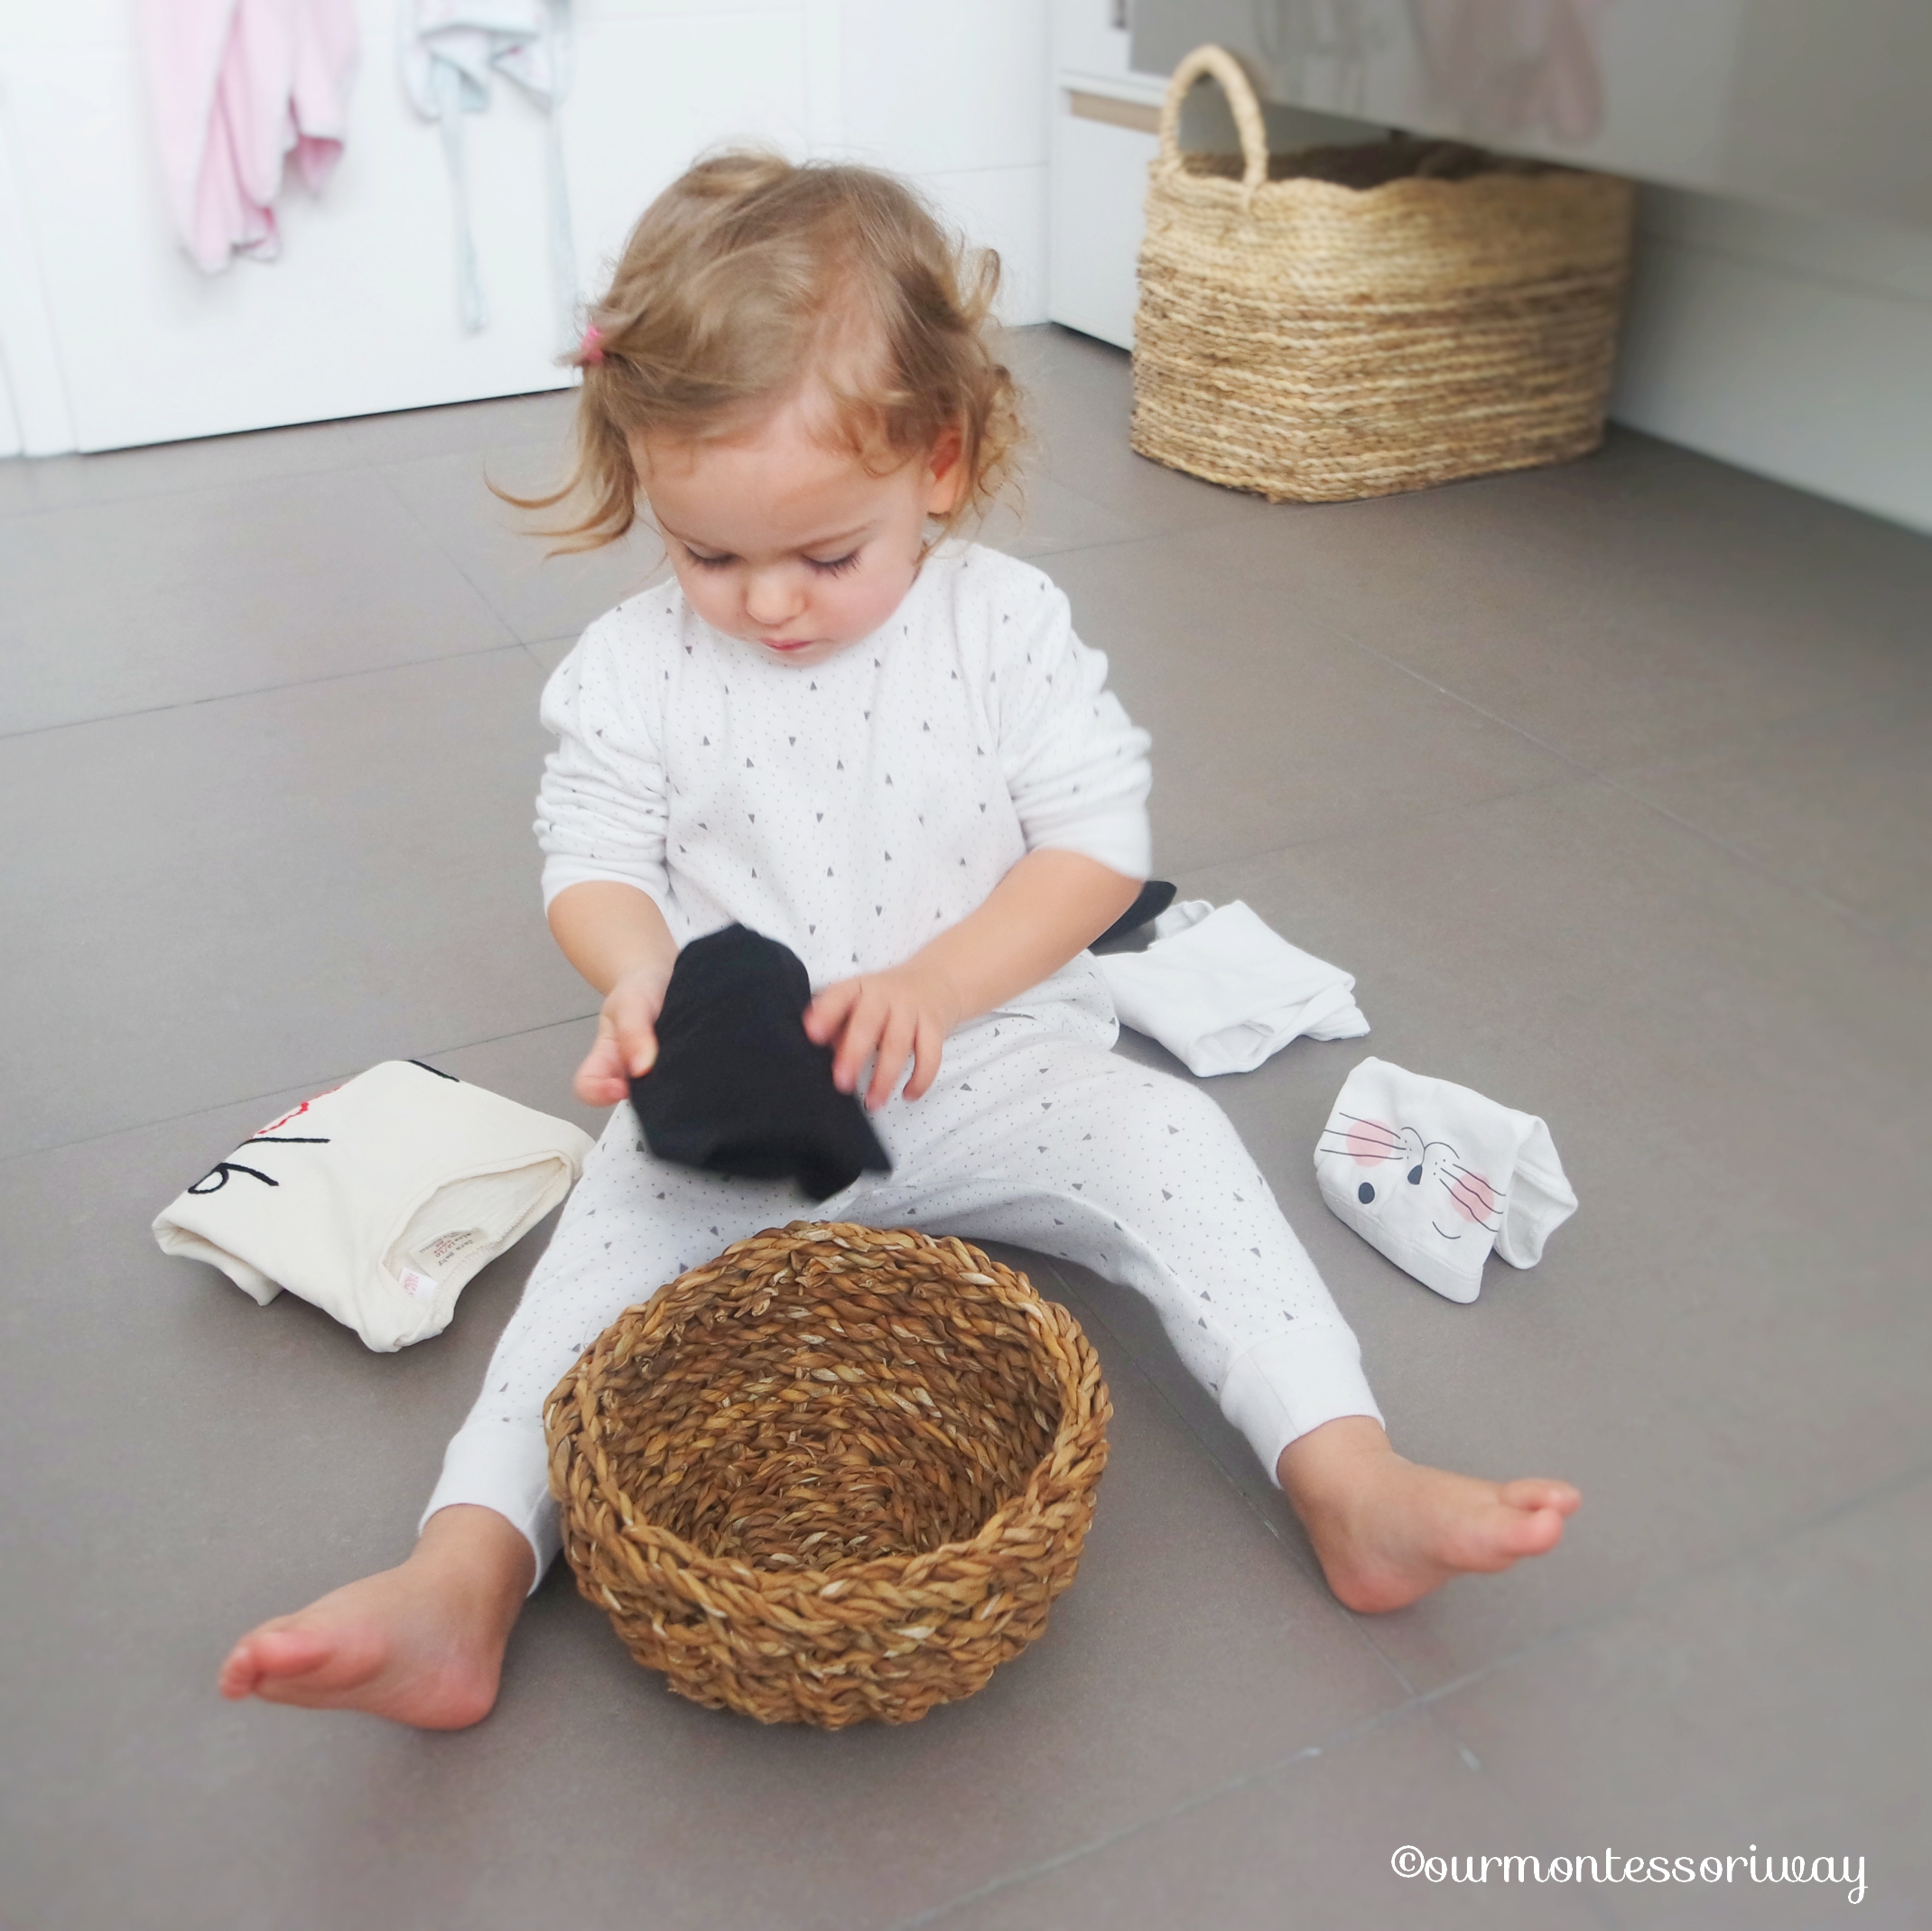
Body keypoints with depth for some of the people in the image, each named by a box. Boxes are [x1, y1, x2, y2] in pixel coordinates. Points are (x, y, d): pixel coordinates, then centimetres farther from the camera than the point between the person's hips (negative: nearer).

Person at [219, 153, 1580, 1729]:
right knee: (617, 1223, -22)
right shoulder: (633, 671, -2)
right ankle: (464, 1587, -25)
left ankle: (1354, 1486, -22)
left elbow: (1100, 839, -8)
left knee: (1169, 1139, -22)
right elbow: (594, 861, 2)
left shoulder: (1008, 625, -6)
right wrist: (640, 975, -23)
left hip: (990, 1058, 0)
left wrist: (936, 982, -22)